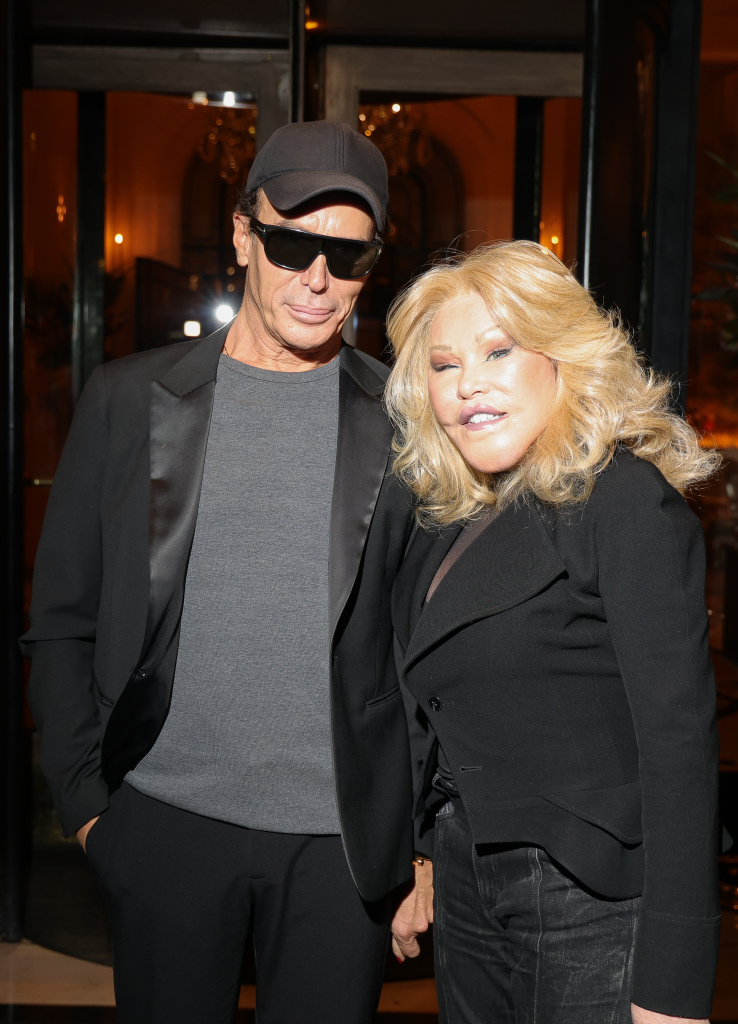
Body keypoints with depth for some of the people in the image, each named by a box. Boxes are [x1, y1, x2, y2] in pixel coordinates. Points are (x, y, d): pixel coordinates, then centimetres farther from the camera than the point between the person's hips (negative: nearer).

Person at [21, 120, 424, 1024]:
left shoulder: (405, 423, 0)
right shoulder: (128, 400, 1)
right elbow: (62, 623, 5)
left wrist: (430, 840, 0)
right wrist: (83, 799, -1)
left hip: (342, 840, 0)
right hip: (165, 823, 1)